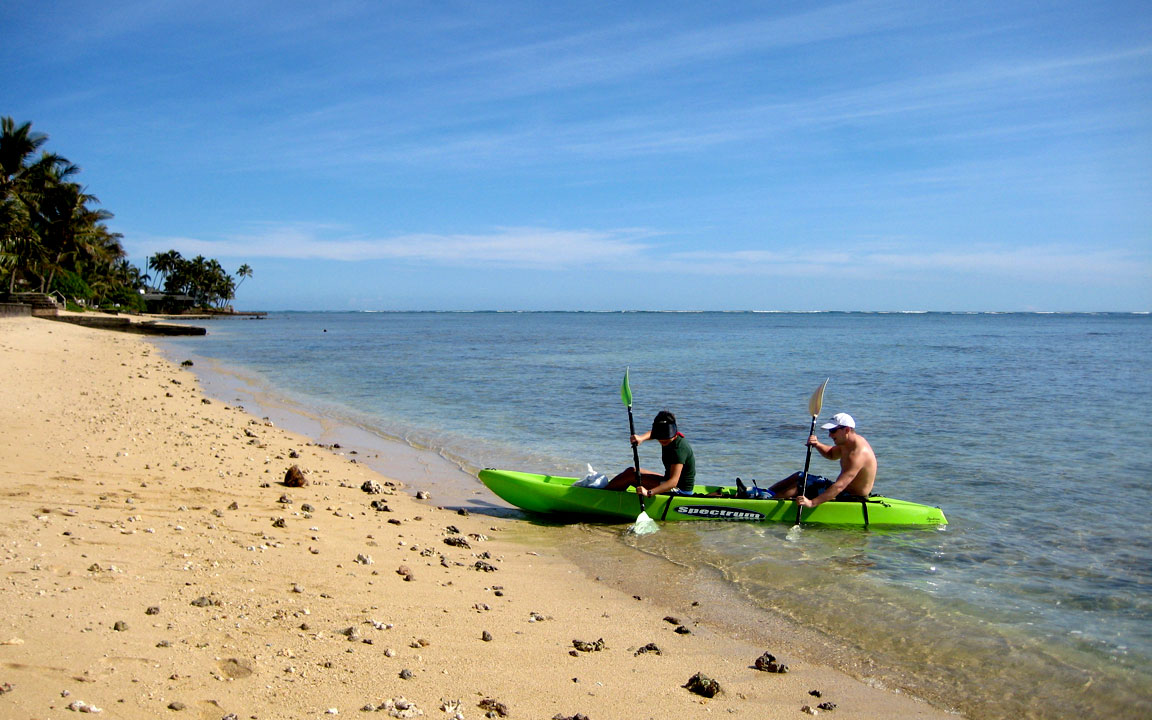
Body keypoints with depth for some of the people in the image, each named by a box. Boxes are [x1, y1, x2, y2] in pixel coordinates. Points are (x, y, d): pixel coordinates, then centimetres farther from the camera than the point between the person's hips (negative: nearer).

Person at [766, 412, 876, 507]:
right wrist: (817, 445, -1)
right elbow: (831, 454, 23)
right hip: (846, 491, 10)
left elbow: (840, 486, -36)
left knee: (801, 484, -12)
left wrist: (812, 503, -40)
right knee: (799, 476, 12)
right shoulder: (848, 442, 3)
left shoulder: (858, 453, -28)